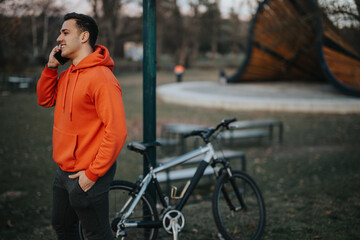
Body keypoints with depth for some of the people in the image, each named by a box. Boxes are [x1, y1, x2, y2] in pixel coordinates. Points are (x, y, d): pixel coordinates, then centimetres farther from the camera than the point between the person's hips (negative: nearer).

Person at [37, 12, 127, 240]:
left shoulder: (102, 78, -22)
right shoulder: (68, 74, 8)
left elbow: (116, 131, -25)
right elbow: (45, 99, 18)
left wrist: (92, 174, -22)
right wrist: (50, 67, 3)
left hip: (86, 176, -9)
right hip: (64, 172, 9)